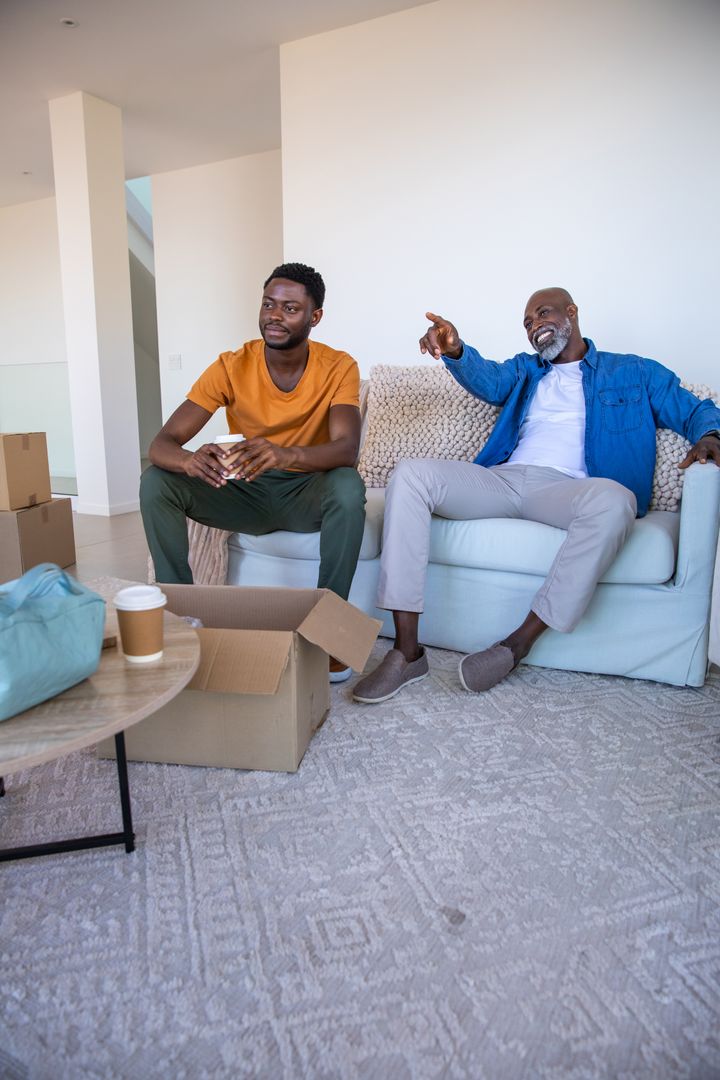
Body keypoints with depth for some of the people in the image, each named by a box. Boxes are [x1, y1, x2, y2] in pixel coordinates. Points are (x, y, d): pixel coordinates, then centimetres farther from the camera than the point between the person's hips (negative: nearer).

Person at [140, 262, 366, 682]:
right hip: (244, 492, 2)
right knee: (155, 482, -19)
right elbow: (162, 443, -17)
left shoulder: (338, 368, -13)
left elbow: (347, 449, -29)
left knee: (348, 487, -36)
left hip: (307, 492, -2)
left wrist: (285, 454, -51)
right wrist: (191, 461, -43)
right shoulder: (231, 367, -10)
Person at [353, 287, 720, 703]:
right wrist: (455, 352, -17)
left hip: (565, 488, -2)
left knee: (613, 499, -38)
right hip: (501, 479, 3)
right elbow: (489, 381, 7)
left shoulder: (636, 373, 24)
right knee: (410, 474, -23)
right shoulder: (524, 369, 29)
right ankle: (407, 652, -27)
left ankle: (518, 644, -26)